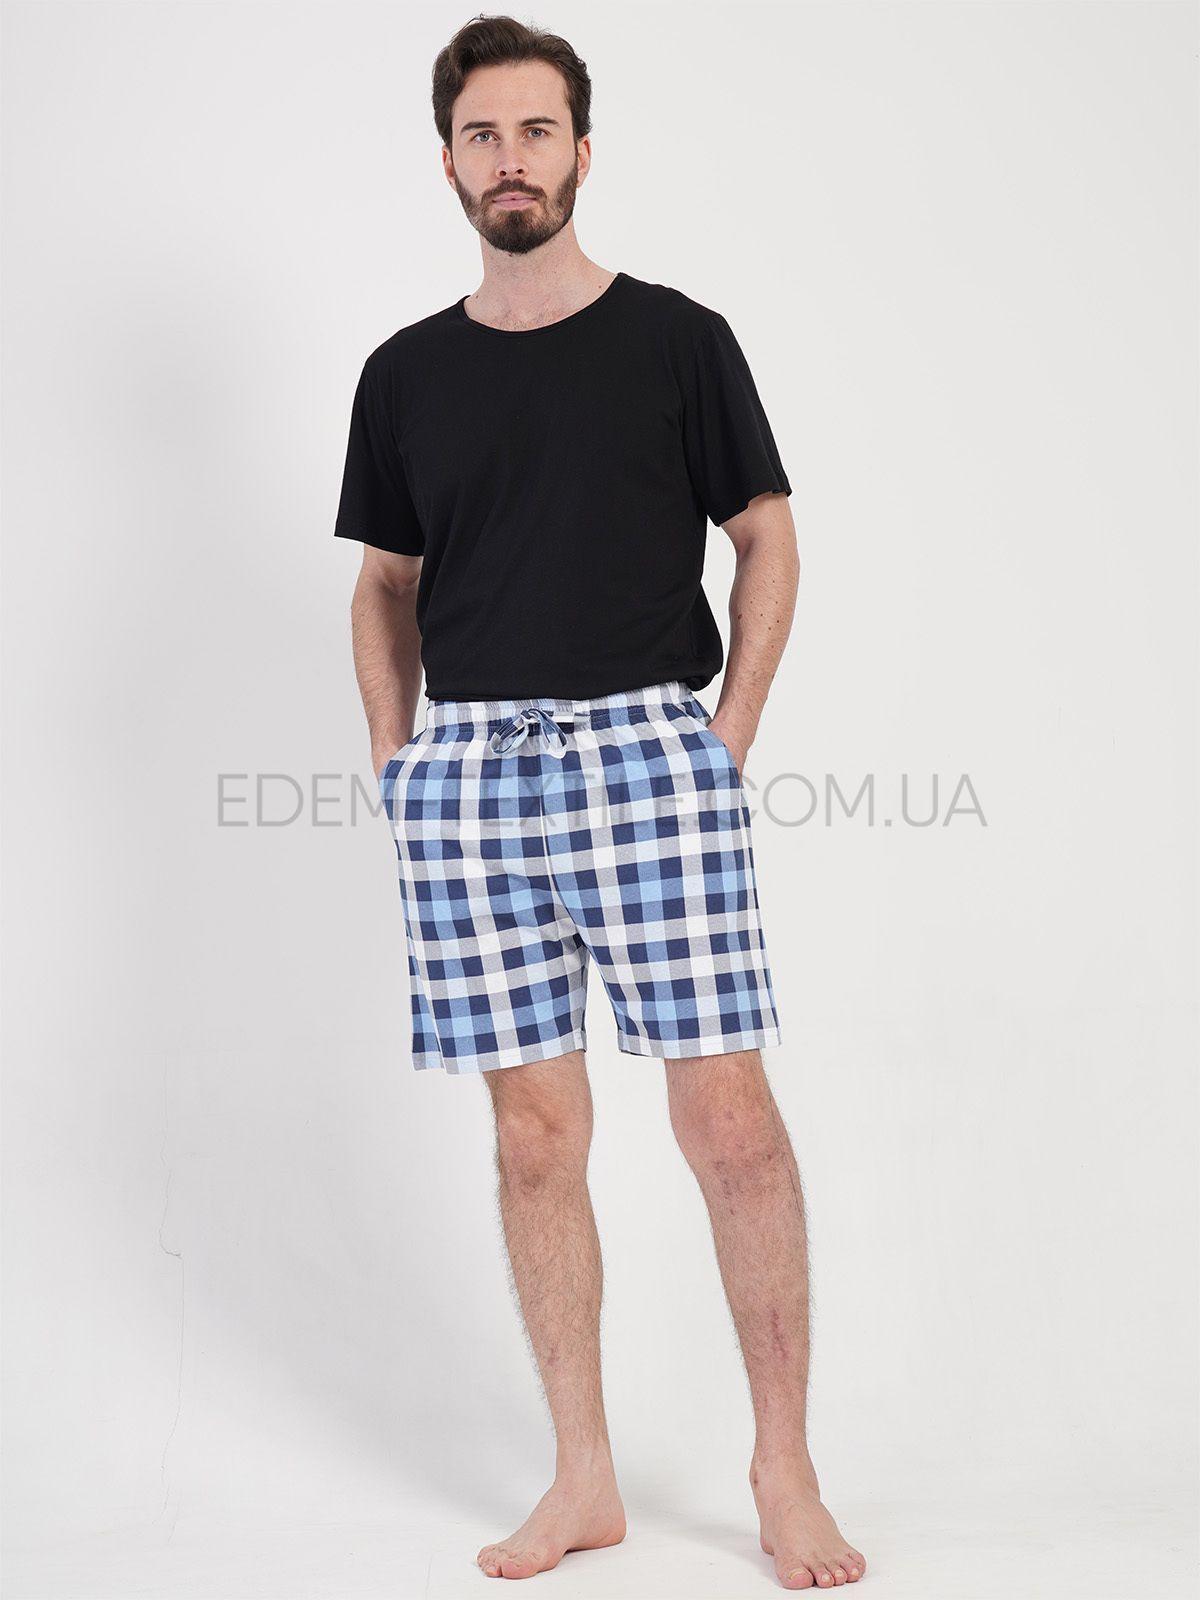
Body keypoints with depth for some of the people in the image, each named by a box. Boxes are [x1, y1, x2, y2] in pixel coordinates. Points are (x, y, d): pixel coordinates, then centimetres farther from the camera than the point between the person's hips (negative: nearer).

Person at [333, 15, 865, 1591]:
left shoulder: (679, 338, 4)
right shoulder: (406, 373, 12)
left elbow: (768, 540, 7)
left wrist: (726, 738, -1)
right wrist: (399, 763, 7)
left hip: (651, 745, -2)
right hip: (469, 765, 3)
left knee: (731, 1118, -6)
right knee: (535, 1128, 5)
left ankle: (784, 1470, 9)